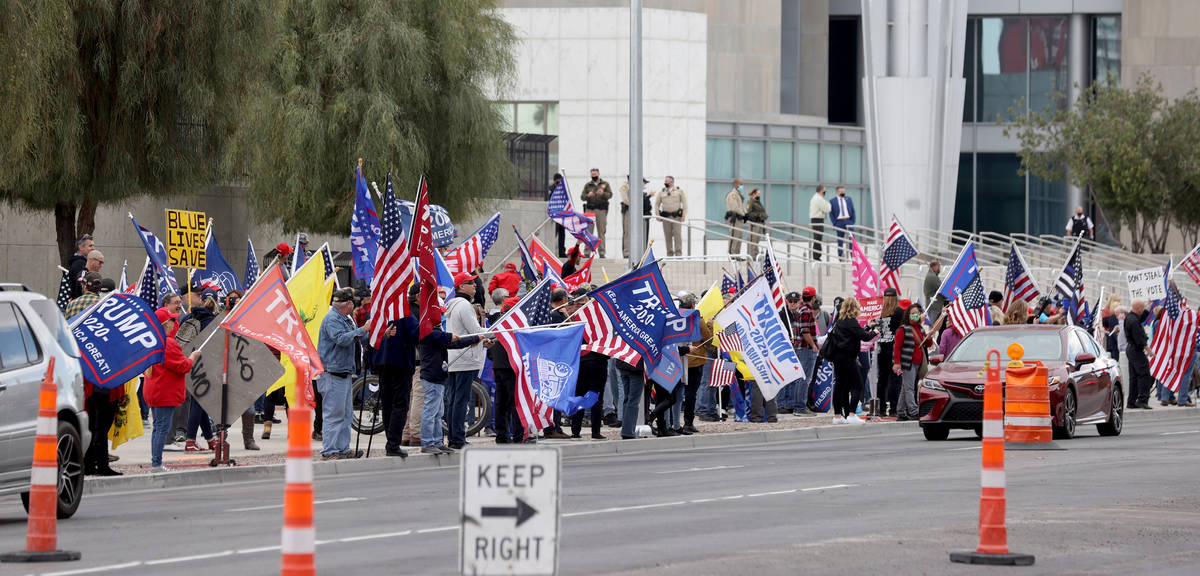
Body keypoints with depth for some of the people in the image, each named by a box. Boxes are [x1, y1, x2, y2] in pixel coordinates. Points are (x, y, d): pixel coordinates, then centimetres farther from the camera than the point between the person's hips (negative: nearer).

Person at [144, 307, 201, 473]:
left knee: (158, 427, 15)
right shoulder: (169, 343, -18)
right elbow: (182, 366, -17)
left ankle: (155, 464, 18)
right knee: (163, 428, -8)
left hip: (153, 393, 10)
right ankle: (156, 465, -10)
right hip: (166, 394, -10)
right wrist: (193, 357, 1)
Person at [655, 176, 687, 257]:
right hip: (666, 217, 3)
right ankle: (669, 253, 3)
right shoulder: (661, 193, 15)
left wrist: (684, 215, -6)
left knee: (677, 234, -10)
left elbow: (685, 204, 4)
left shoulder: (680, 191, 8)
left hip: (677, 216, -3)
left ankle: (678, 253, -9)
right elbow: (657, 204, 17)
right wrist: (657, 215, 3)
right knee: (668, 236, -1)